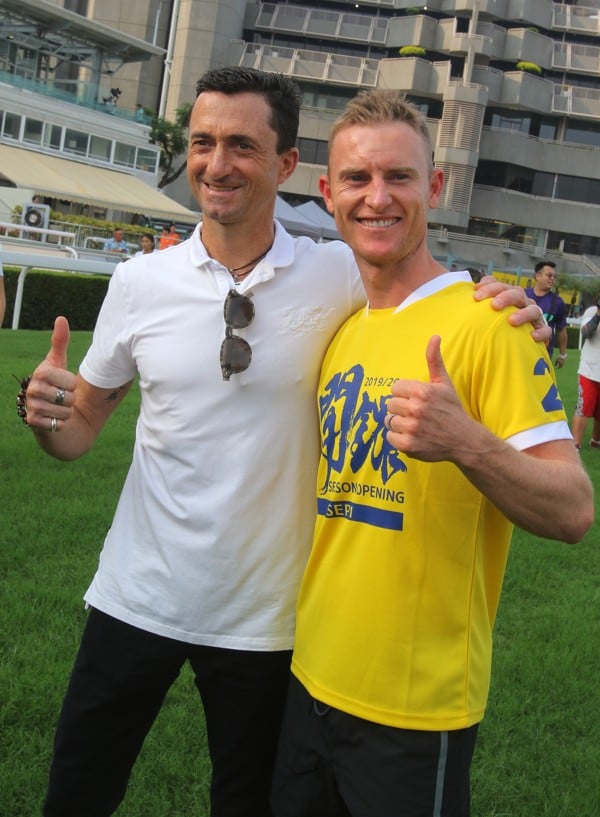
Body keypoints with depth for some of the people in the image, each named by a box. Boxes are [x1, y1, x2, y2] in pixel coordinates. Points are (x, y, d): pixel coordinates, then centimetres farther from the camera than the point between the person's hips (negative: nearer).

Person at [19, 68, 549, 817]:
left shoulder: (341, 277, -9)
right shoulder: (141, 281, -5)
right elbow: (81, 430, 4)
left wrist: (504, 308, -19)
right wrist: (47, 411, -20)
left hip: (263, 615, -1)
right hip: (138, 600, 1)